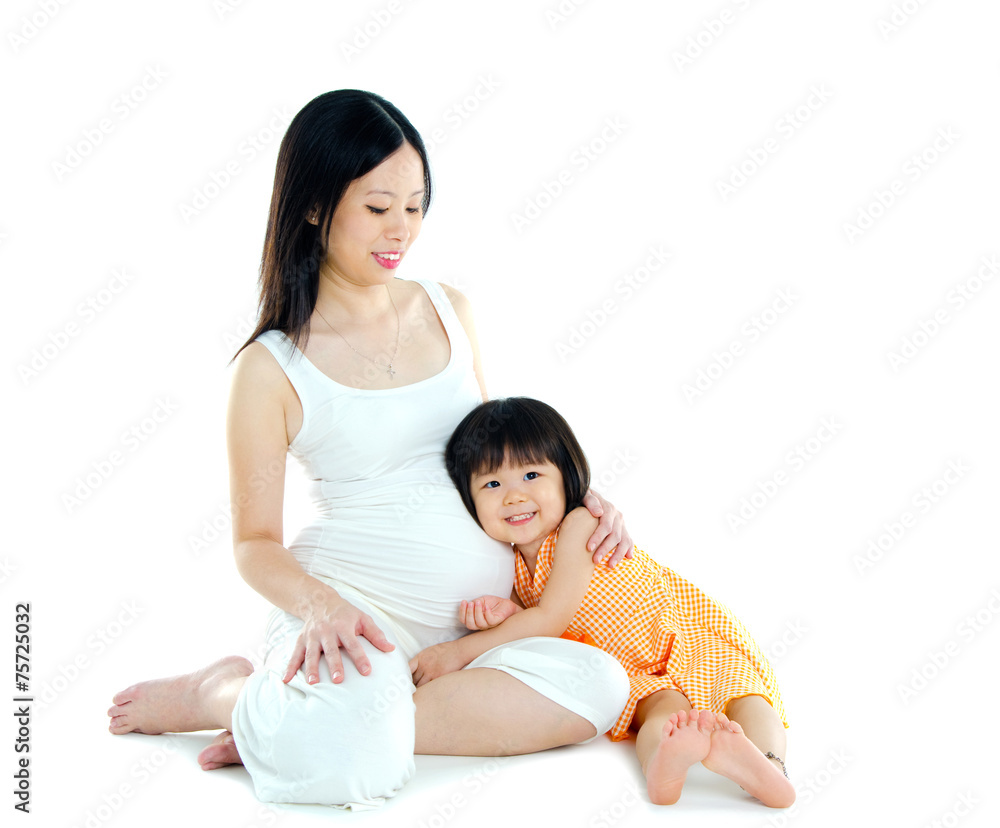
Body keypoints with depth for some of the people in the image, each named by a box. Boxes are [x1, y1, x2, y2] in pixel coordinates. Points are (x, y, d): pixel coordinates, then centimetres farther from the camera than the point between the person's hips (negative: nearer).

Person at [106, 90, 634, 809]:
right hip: (351, 601, -6)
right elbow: (256, 542, -1)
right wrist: (317, 604, -22)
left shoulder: (448, 310, 12)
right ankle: (233, 693, -2)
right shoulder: (272, 368, -3)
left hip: (478, 611, 6)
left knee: (597, 687, -24)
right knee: (347, 757, -36)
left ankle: (304, 730, -16)